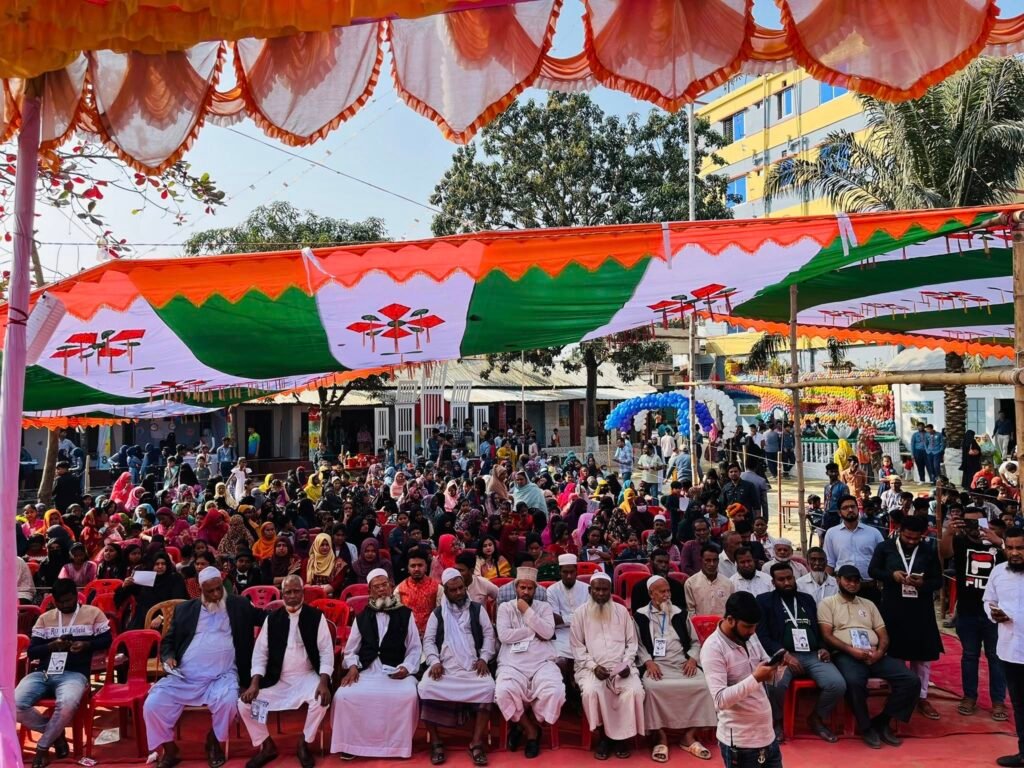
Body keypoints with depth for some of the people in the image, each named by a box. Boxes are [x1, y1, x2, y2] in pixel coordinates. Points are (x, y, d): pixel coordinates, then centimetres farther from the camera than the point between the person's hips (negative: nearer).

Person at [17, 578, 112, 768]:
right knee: (14, 704, -24)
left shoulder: (93, 613, 9)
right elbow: (31, 652, 12)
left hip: (74, 674, -4)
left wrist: (86, 645, -12)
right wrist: (52, 645, -8)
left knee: (67, 704, -37)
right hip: (43, 673, 4)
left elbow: (106, 640, 8)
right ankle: (55, 733, 2)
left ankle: (42, 747, -7)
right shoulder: (44, 618, 17)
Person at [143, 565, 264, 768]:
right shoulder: (185, 609, 12)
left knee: (228, 701, -31)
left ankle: (214, 741, 2)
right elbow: (168, 640, 19)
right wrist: (168, 657, -2)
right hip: (184, 677, 2)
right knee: (152, 704, -18)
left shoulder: (239, 606, 7)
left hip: (222, 677, -2)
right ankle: (169, 751, 8)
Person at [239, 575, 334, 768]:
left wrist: (323, 682, -22)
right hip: (277, 678, 3)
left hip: (307, 677, -3)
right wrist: (255, 683, -12)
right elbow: (260, 652, 2)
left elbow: (326, 651, -9)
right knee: (244, 702, -15)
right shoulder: (272, 619, 2)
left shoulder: (316, 616, -6)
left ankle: (305, 743, -1)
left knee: (322, 699, -30)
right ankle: (266, 745, 9)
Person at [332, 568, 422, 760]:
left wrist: (406, 667, -10)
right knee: (343, 694, -25)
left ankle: (399, 743, -9)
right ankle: (350, 743, -3)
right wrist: (352, 666, -3)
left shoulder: (405, 614, 9)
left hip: (396, 671, -2)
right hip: (366, 671, 2)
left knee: (408, 694, -31)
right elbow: (350, 650, 16)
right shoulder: (362, 617, 15)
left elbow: (415, 648, 7)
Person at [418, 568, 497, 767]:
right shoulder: (437, 613, 14)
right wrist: (434, 662, -9)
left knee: (487, 688, -30)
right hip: (444, 666, 0)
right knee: (426, 688, -29)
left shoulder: (477, 609, 13)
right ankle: (436, 742, -14)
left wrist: (484, 658, -6)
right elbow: (428, 640, 8)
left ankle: (476, 743, -20)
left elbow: (489, 635, 9)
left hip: (473, 666, 0)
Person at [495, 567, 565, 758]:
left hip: (543, 663, 1)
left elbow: (547, 632, -4)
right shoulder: (505, 607, 11)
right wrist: (534, 632, -1)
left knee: (555, 692, -29)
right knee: (504, 692, -32)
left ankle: (524, 725, 2)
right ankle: (531, 730, -1)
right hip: (513, 664, -1)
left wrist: (527, 611, -5)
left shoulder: (544, 607, 14)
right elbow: (504, 635, -5)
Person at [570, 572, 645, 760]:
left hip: (621, 667, 1)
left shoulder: (622, 611, 9)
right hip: (592, 667, -1)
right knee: (591, 691, -31)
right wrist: (593, 666, -11)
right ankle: (603, 736, -7)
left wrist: (627, 663, -7)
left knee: (634, 690, -27)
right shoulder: (581, 613, 3)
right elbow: (577, 645, 1)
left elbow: (632, 642, 10)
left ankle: (622, 736, -5)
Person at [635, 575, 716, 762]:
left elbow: (695, 642, 18)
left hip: (683, 663, 3)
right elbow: (638, 645, 3)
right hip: (656, 665, -3)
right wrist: (648, 662, -13)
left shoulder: (680, 613, 16)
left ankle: (689, 736, -9)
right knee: (652, 687, -34)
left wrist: (692, 658, -1)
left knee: (703, 684, -24)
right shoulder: (641, 616, 7)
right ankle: (661, 736, -14)